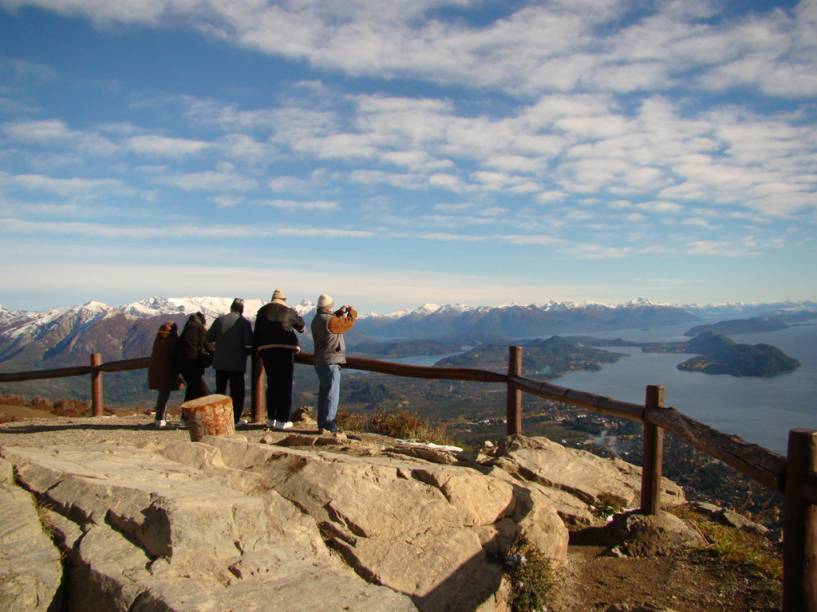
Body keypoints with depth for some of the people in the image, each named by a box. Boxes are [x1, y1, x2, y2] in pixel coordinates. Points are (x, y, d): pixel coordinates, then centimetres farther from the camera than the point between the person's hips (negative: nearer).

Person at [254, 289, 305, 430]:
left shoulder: (262, 311, 9)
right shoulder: (289, 311, -1)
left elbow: (257, 333, 9)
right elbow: (300, 324, 17)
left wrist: (258, 348, 17)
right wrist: (301, 328, 40)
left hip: (266, 350, 4)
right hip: (285, 350, -4)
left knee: (272, 384, 14)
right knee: (285, 385, 2)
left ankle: (271, 419, 18)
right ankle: (283, 420, 3)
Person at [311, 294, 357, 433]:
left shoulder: (317, 320, 11)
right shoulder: (329, 321, -17)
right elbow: (348, 323, -9)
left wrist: (340, 312, 17)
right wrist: (352, 312, 9)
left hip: (320, 362, 10)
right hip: (330, 362, -10)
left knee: (323, 393, 15)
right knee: (332, 394, -6)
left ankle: (322, 424, 20)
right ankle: (328, 425, -7)